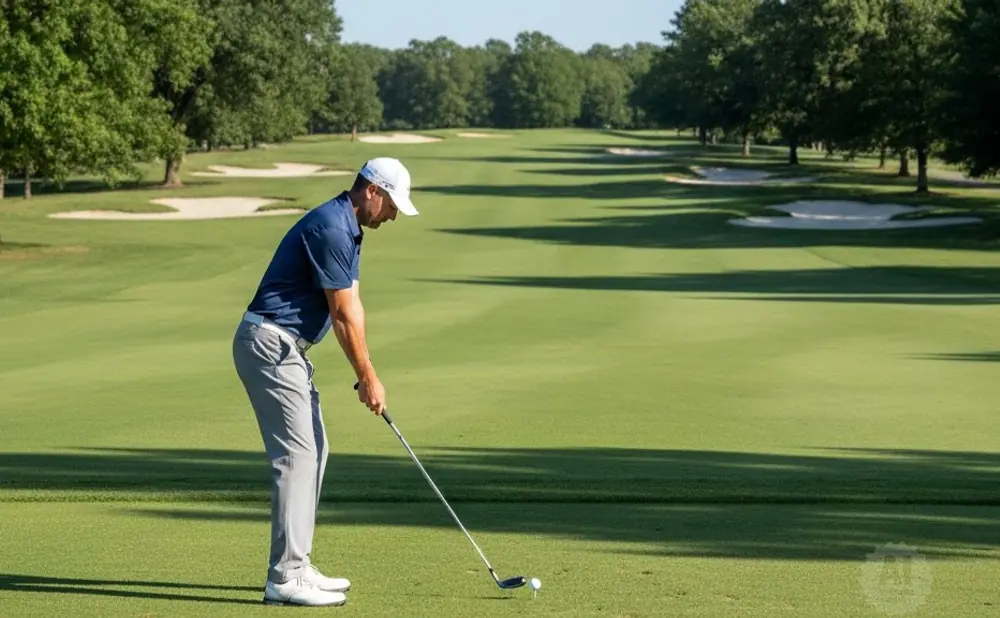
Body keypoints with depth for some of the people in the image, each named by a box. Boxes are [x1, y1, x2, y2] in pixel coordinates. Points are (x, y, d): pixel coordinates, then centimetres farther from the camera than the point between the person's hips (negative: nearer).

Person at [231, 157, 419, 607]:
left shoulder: (347, 229, 14)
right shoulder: (330, 228, -19)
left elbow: (352, 307, 14)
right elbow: (342, 314, -16)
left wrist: (366, 374, 8)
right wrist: (367, 377, -8)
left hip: (287, 348, 11)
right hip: (270, 345, -11)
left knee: (312, 451, 12)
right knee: (297, 453, -11)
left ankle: (295, 566, 16)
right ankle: (285, 578, -10)